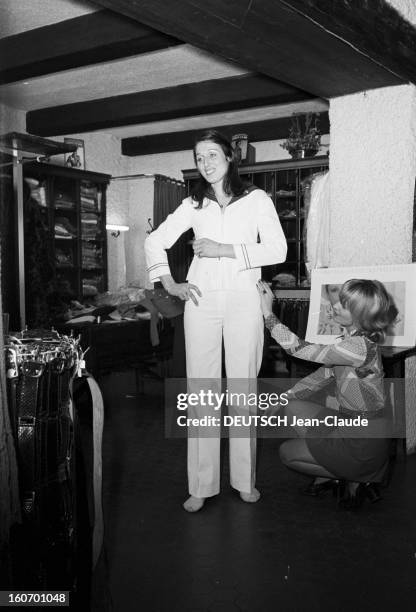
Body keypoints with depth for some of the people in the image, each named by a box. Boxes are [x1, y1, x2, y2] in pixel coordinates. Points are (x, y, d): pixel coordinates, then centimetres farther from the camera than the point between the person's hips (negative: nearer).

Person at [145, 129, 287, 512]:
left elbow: (278, 250, -5)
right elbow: (155, 241, 14)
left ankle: (245, 479, 14)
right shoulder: (194, 206, 13)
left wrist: (224, 249, -10)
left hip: (243, 299, -2)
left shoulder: (257, 200, 6)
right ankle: (201, 485, 8)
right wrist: (169, 285, 1)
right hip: (202, 301, 2)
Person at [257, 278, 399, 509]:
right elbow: (326, 373, 9)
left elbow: (300, 349, -26)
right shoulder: (351, 340, 2)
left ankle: (355, 479, 10)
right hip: (351, 427, 9)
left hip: (364, 445, -8)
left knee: (287, 452, 5)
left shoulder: (359, 347, -28)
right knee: (293, 407, 12)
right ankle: (326, 475, 20)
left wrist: (267, 311, -22)